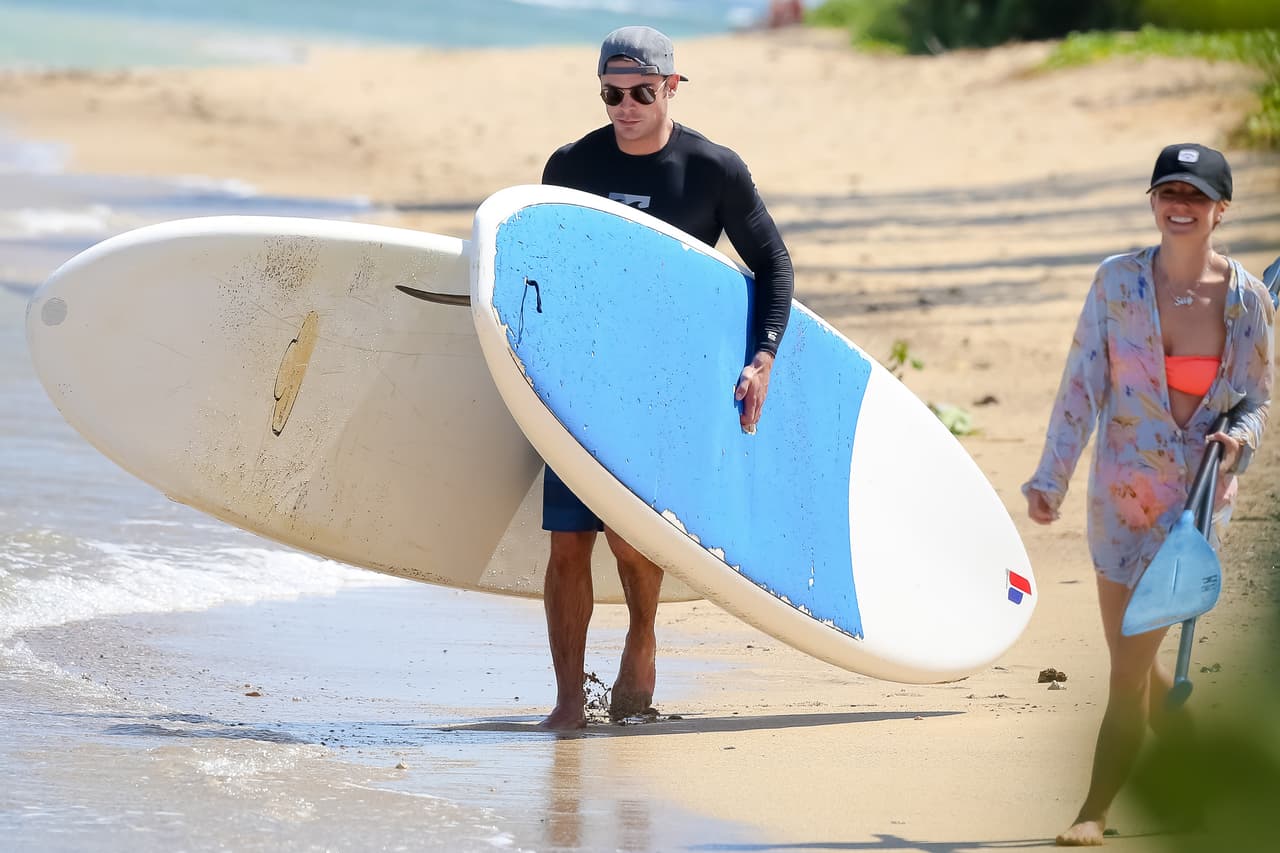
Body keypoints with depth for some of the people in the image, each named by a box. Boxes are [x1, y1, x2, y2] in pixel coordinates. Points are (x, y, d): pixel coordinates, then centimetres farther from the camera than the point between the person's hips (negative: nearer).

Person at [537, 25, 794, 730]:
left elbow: (773, 266, 5)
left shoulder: (714, 170, -4)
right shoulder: (570, 167, 3)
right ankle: (568, 703, 3)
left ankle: (642, 641, 16)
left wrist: (763, 359, -6)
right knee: (568, 540, -3)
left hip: (670, 376, -2)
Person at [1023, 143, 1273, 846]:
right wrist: (1050, 477, -5)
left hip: (1199, 496, -2)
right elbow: (1081, 385, -1)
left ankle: (1095, 812, 3)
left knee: (1132, 659, -6)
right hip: (1120, 491, 2)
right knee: (1132, 659, 9)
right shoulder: (1118, 280, -4)